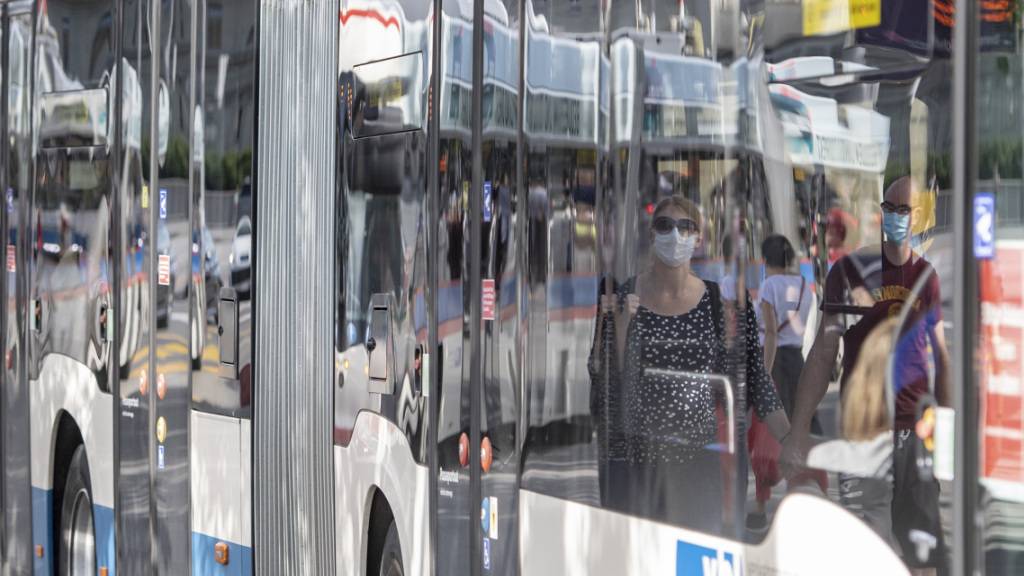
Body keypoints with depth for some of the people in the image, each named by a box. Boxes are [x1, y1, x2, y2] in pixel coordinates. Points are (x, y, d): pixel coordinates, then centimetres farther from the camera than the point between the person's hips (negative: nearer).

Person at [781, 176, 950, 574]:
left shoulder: (927, 276, 9)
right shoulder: (851, 270, 0)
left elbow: (940, 354, 15)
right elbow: (824, 352, -1)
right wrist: (798, 432, -6)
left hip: (919, 428, 3)